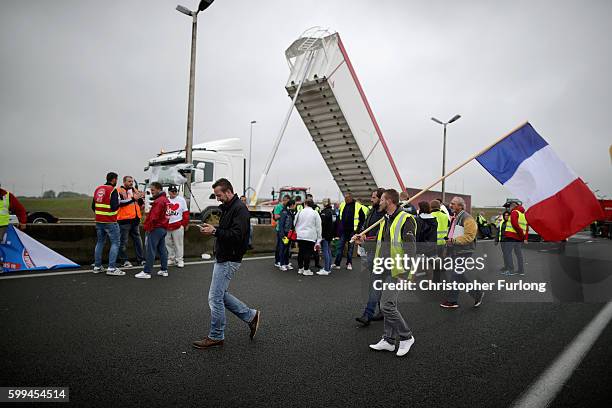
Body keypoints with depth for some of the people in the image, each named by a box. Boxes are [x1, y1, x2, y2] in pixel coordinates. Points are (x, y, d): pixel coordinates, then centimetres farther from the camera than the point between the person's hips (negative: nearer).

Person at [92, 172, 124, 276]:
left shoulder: (98, 189, 10)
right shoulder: (113, 190, -12)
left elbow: (93, 206, 15)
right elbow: (114, 207, -20)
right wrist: (119, 203, -1)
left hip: (99, 221, 8)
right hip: (110, 222, -7)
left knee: (100, 242, 16)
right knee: (115, 243, -2)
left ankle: (97, 266, 22)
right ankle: (111, 268, -6)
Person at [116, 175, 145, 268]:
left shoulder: (134, 190, 16)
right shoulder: (119, 191, -5)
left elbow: (141, 202, 24)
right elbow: (120, 202, -21)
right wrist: (133, 198, -23)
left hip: (135, 218, 7)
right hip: (124, 219, -7)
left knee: (137, 239, 11)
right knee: (123, 241, 0)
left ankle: (141, 259, 18)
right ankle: (123, 260, 9)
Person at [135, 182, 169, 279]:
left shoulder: (158, 201, -15)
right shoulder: (166, 200, 14)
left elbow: (153, 217, -21)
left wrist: (148, 228, -14)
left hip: (156, 228, -10)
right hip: (163, 228, 10)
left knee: (150, 251, -5)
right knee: (162, 250, 13)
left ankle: (147, 272, -2)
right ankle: (164, 270, 18)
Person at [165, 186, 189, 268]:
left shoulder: (181, 200, 1)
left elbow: (186, 212, 1)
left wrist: (186, 223, -1)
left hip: (178, 226, -4)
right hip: (166, 226, 4)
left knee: (178, 244, -1)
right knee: (168, 243, 12)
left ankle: (179, 260, 8)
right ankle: (171, 259, 25)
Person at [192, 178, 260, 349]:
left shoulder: (240, 209, -17)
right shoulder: (227, 208, 15)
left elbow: (237, 235, -26)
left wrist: (215, 231, -23)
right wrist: (213, 229, 5)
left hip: (229, 260, -10)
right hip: (222, 258, 10)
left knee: (215, 298, -2)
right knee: (221, 295, 16)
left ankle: (216, 337, 14)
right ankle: (251, 316, 26)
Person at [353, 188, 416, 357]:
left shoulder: (406, 219, -12)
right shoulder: (385, 220, 16)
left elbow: (410, 249, -17)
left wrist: (405, 273, -20)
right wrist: (364, 241, 11)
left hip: (397, 271, -9)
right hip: (385, 270, 9)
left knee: (387, 305, -10)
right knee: (389, 305, 14)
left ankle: (406, 337, 10)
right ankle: (389, 340, 25)